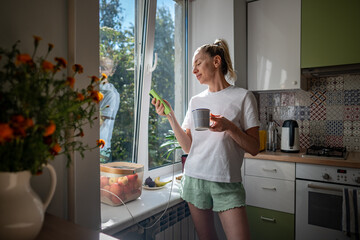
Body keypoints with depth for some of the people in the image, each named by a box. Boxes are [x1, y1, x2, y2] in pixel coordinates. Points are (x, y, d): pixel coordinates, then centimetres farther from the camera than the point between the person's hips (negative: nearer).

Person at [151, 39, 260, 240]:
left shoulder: (243, 97, -4)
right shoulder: (196, 101, 8)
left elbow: (254, 148, -5)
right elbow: (188, 147, 5)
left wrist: (229, 127, -21)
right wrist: (170, 116, -4)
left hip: (227, 182, -3)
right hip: (194, 178, 4)